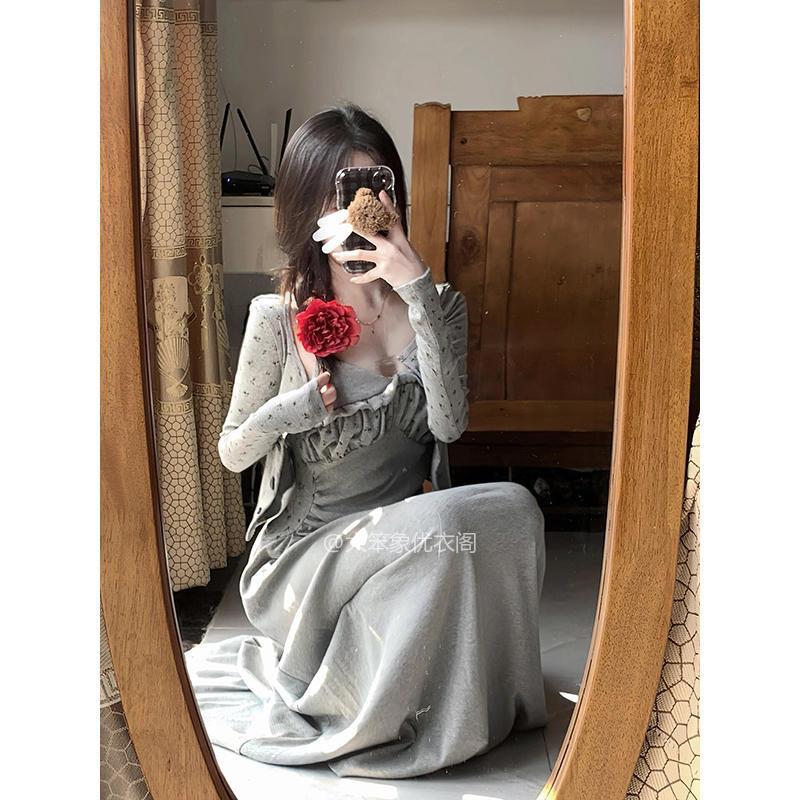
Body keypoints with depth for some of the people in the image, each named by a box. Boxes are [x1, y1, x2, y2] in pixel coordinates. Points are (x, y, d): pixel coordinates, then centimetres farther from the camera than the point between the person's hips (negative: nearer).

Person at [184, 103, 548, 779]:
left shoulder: (438, 306, 2)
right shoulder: (280, 319, -7)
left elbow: (450, 423, -16)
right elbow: (232, 452, 3)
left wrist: (420, 294, -23)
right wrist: (286, 413, -19)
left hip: (408, 537, 3)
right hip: (306, 553, -3)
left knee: (512, 508, -27)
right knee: (446, 527, -33)